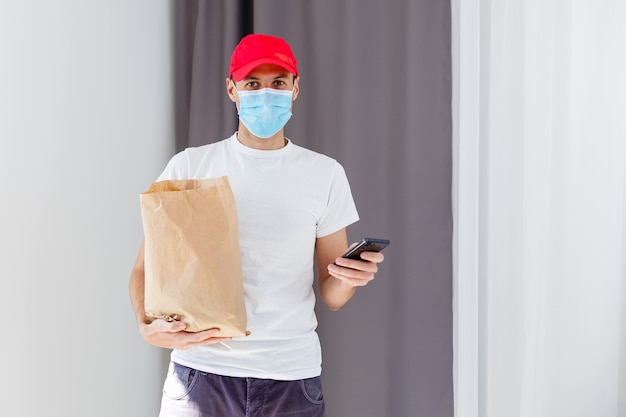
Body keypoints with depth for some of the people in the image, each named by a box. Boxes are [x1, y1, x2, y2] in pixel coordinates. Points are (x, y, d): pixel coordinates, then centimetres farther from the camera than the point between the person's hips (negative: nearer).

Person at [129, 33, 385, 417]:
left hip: (292, 373, 1)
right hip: (202, 369, 0)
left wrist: (350, 278, -17)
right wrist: (148, 326, -19)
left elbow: (332, 296, 6)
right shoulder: (190, 167, 2)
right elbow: (146, 268, 1)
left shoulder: (325, 174, 4)